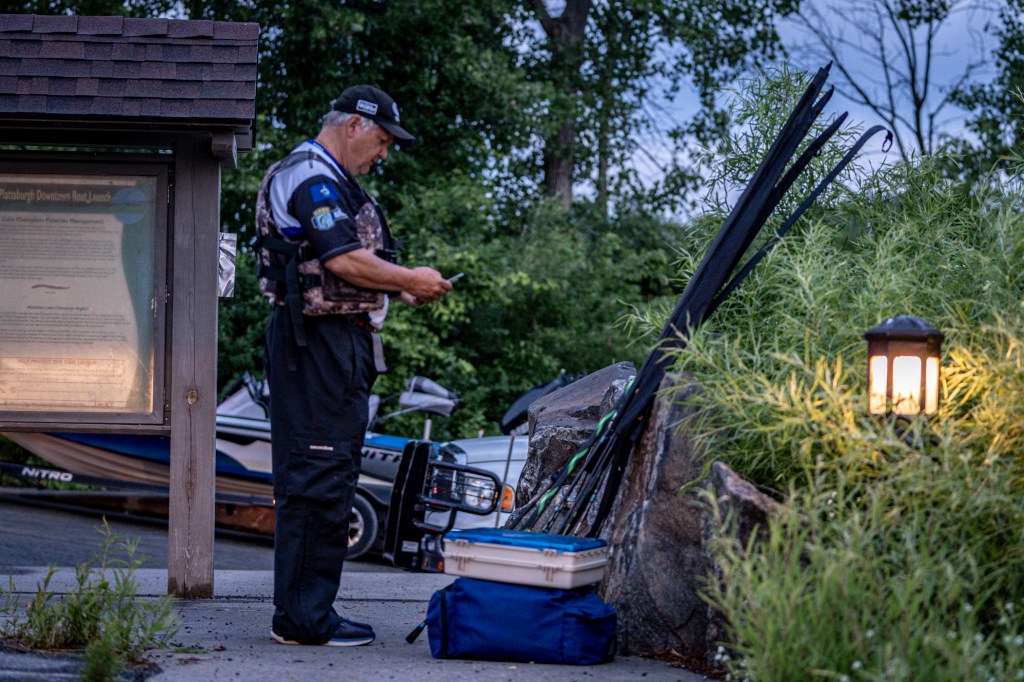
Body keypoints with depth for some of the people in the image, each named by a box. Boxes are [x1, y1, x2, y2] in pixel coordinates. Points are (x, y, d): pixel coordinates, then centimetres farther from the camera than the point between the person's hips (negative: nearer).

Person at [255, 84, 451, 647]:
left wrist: (400, 288, 13)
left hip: (339, 342, 11)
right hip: (318, 342, -11)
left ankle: (305, 613, 17)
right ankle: (302, 618, -7)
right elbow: (342, 259, -22)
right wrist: (409, 280, -11)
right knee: (318, 479, -10)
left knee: (324, 480, 12)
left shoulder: (329, 180, 24)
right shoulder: (311, 176, -12)